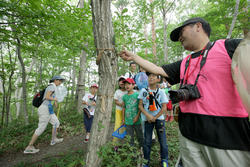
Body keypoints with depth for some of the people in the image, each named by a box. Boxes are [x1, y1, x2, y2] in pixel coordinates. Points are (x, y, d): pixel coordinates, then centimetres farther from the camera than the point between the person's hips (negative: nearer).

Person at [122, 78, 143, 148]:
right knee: (130, 137, 14)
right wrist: (123, 118, 10)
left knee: (140, 136, 13)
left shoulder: (137, 95, -8)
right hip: (128, 121, 3)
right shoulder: (124, 96, 2)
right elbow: (124, 108, 10)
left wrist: (137, 116, -12)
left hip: (137, 121, -2)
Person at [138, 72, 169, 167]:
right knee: (147, 141, 7)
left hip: (159, 118, 0)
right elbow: (140, 105, -2)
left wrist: (155, 117, -10)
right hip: (147, 119, 0)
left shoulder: (161, 92, -2)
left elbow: (164, 107, -3)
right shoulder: (143, 91, -1)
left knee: (162, 140, 6)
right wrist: (148, 115, -14)